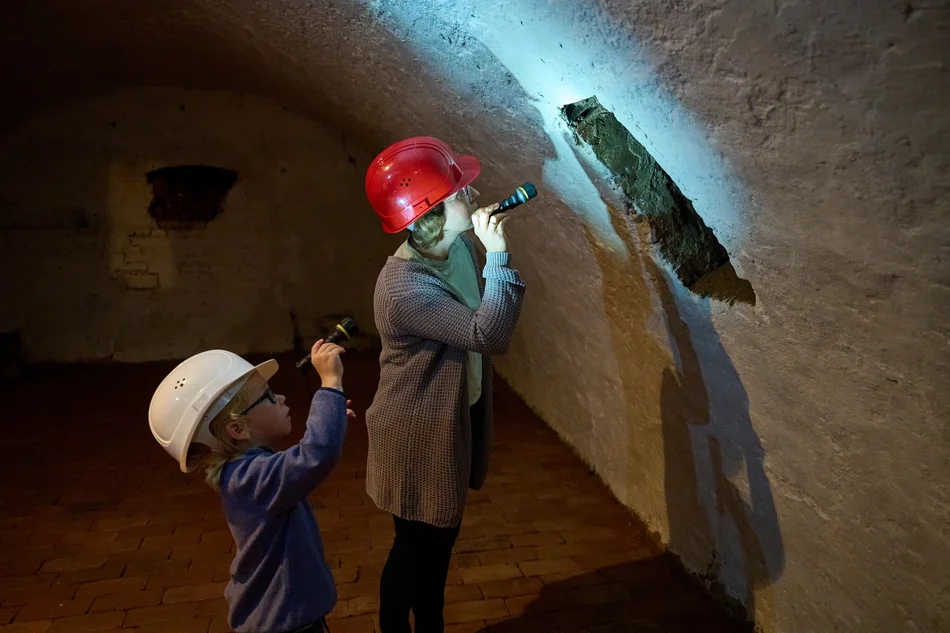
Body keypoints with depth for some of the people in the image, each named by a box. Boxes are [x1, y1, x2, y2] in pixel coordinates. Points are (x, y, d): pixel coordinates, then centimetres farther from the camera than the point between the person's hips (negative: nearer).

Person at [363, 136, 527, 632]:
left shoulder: (460, 246, -3)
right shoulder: (404, 288, -30)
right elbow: (487, 335, -34)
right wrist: (498, 255, -32)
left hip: (456, 419, 8)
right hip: (418, 433, -8)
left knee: (441, 534, 25)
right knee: (415, 543, 13)